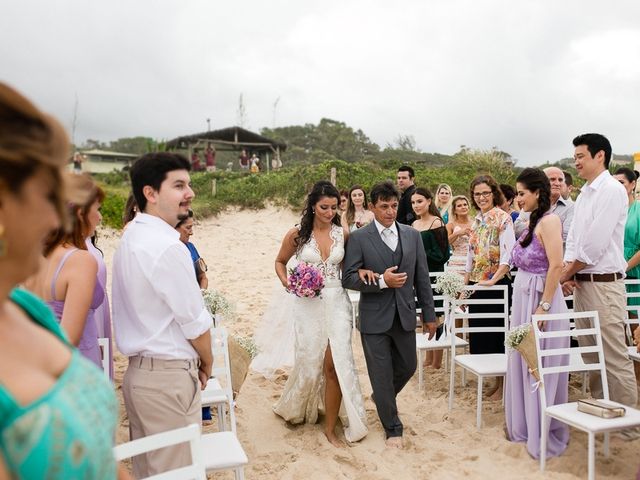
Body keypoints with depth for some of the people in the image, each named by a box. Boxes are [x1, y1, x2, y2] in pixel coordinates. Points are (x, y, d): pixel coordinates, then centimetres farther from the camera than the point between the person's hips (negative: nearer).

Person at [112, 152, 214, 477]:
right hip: (168, 377, -9)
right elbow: (195, 321, -16)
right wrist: (207, 363, 3)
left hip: (138, 370, 9)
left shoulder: (131, 237, 8)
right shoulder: (167, 247, -21)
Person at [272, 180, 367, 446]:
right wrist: (286, 282, -6)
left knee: (335, 363, -3)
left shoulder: (343, 233, 1)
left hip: (337, 302, 1)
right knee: (310, 361, 8)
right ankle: (294, 408, 40)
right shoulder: (297, 234, -3)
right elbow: (280, 262, 11)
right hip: (308, 304, -1)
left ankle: (330, 427, 13)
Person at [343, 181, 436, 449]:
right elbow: (348, 278, -9)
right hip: (374, 317, -4)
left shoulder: (412, 235, 4)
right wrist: (382, 281, -21)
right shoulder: (359, 238, -7)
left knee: (408, 367, 17)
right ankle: (392, 428, 26)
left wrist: (429, 315, 7)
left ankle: (383, 398, 47)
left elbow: (422, 278, 6)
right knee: (382, 374, 6)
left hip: (405, 315, 4)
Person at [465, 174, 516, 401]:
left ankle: (502, 383, 18)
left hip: (497, 284, -7)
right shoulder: (477, 220, 12)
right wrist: (464, 286, 14)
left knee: (496, 331, 3)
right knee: (479, 331, 10)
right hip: (476, 284, 7)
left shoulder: (503, 218, -9)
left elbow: (508, 254, -19)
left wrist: (493, 280, -25)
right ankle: (494, 379, 25)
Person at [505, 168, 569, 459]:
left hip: (540, 298, -9)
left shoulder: (549, 221, -14)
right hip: (523, 298, 9)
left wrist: (544, 306, -22)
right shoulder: (532, 221, 12)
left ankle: (545, 435, 18)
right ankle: (524, 426, 31)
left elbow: (556, 266, -21)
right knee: (522, 364, 16)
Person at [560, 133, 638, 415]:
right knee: (589, 353, 15)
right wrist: (567, 272, -1)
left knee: (614, 356, -5)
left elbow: (595, 244, -17)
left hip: (603, 283, -9)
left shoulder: (612, 190, -11)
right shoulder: (584, 194, 16)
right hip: (581, 283, 9)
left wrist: (567, 272, -8)